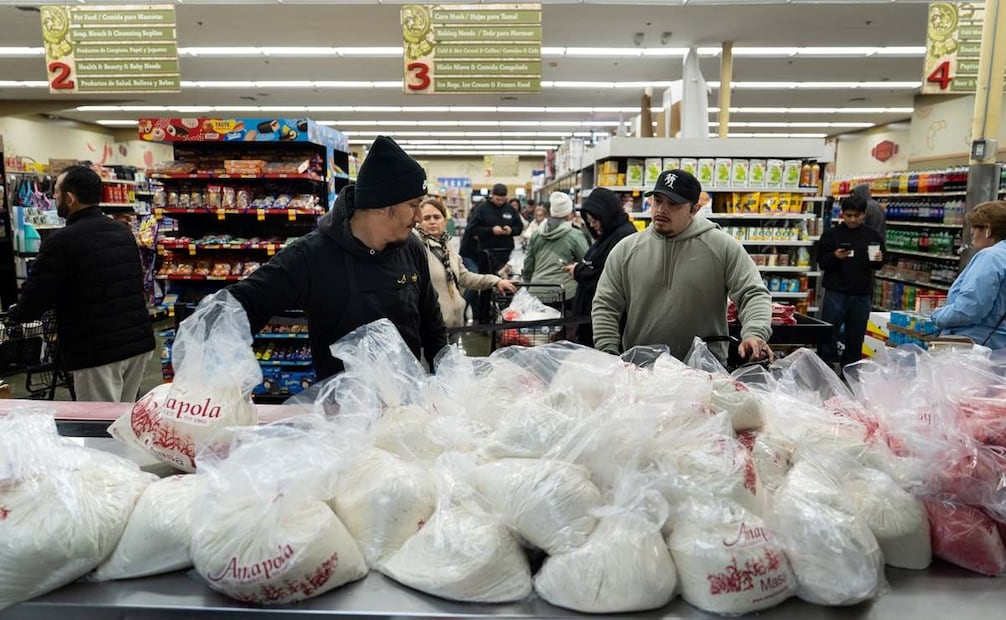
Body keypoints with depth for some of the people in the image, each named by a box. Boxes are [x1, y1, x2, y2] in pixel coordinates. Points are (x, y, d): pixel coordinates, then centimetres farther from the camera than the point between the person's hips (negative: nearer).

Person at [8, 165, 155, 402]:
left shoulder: (61, 242, -12)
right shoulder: (123, 231, 11)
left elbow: (34, 300, -10)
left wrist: (15, 313, 14)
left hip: (97, 351, -7)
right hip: (139, 340, 7)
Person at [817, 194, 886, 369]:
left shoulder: (873, 235, 5)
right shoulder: (831, 234, -2)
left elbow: (879, 265, 13)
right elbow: (821, 261, -3)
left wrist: (879, 260, -9)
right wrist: (835, 257, -22)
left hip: (862, 294, 3)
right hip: (836, 292, -3)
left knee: (856, 337, 11)